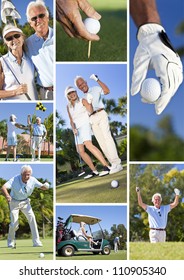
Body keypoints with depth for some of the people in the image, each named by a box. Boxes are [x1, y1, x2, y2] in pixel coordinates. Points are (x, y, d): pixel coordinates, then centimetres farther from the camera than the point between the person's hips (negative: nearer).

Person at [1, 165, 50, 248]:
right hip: (14, 202, -3)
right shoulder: (15, 180, -28)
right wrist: (7, 196, -61)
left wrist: (45, 186, -31)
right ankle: (11, 242, 23)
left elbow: (42, 187, -5)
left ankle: (36, 242, -10)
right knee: (14, 224, -6)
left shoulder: (32, 180, -16)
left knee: (32, 218, -16)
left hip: (25, 202, 3)